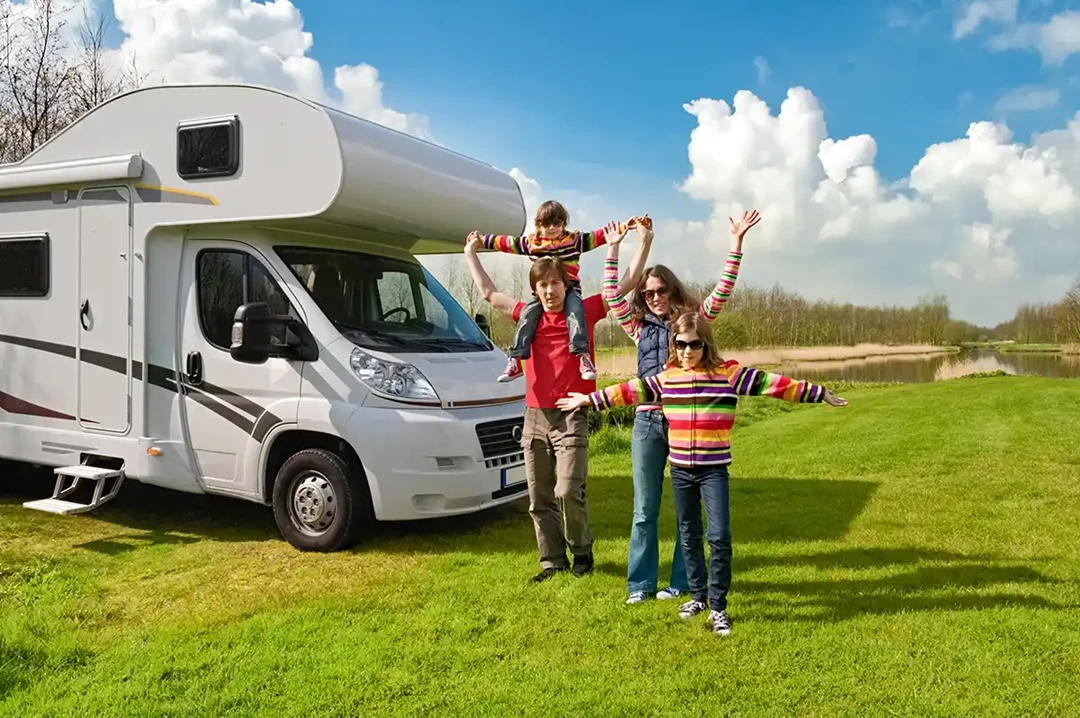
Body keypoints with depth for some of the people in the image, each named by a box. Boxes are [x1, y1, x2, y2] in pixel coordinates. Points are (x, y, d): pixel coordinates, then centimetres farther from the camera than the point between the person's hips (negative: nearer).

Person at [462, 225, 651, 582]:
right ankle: (552, 560, 21)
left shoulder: (585, 311, -1)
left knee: (568, 491, -13)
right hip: (535, 417, 4)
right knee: (540, 498, 7)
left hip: (571, 416, -4)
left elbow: (628, 283, 0)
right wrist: (471, 254, 26)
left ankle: (582, 551, 12)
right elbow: (489, 293, 20)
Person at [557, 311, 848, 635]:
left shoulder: (729, 373, -6)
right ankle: (698, 595, 30)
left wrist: (819, 393, -5)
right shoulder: (665, 378, 3)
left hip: (714, 469, -3)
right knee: (689, 536, 13)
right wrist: (589, 399, 15)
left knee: (719, 536, -10)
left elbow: (772, 383, -6)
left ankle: (718, 605, 5)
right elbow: (631, 390, 12)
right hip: (680, 469, 3)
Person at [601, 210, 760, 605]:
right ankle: (640, 583, 14)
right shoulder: (639, 326, 11)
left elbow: (722, 291, -4)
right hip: (647, 422, 2)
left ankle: (682, 581, 17)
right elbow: (612, 295, 5)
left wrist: (736, 242, -11)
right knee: (645, 510, 6)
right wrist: (613, 248, 2)